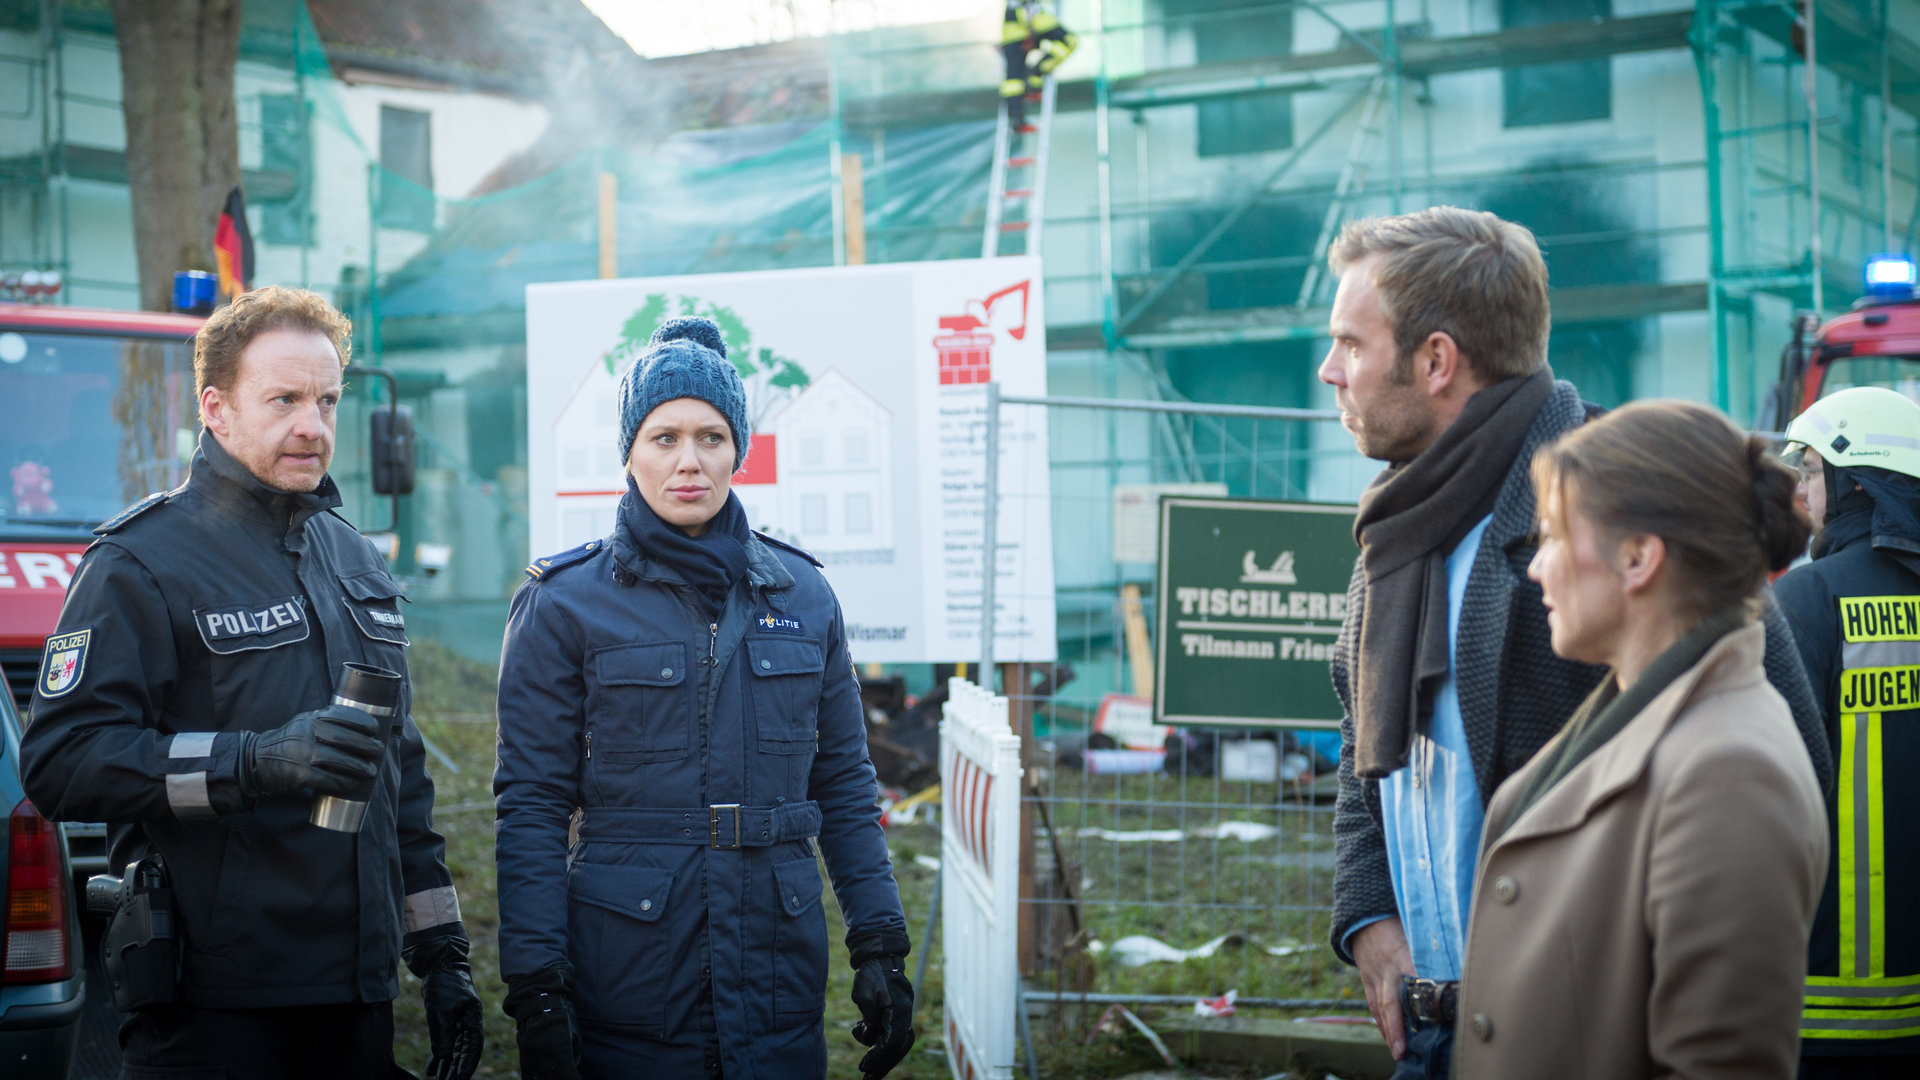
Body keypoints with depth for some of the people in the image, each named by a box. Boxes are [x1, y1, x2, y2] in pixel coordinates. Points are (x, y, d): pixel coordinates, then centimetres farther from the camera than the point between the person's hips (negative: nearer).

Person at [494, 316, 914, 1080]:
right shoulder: (565, 602, -3)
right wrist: (535, 988, -11)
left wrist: (880, 946, 4)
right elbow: (532, 806, -5)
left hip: (780, 975, 3)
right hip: (628, 982, -3)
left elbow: (844, 785, 11)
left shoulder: (801, 594, 6)